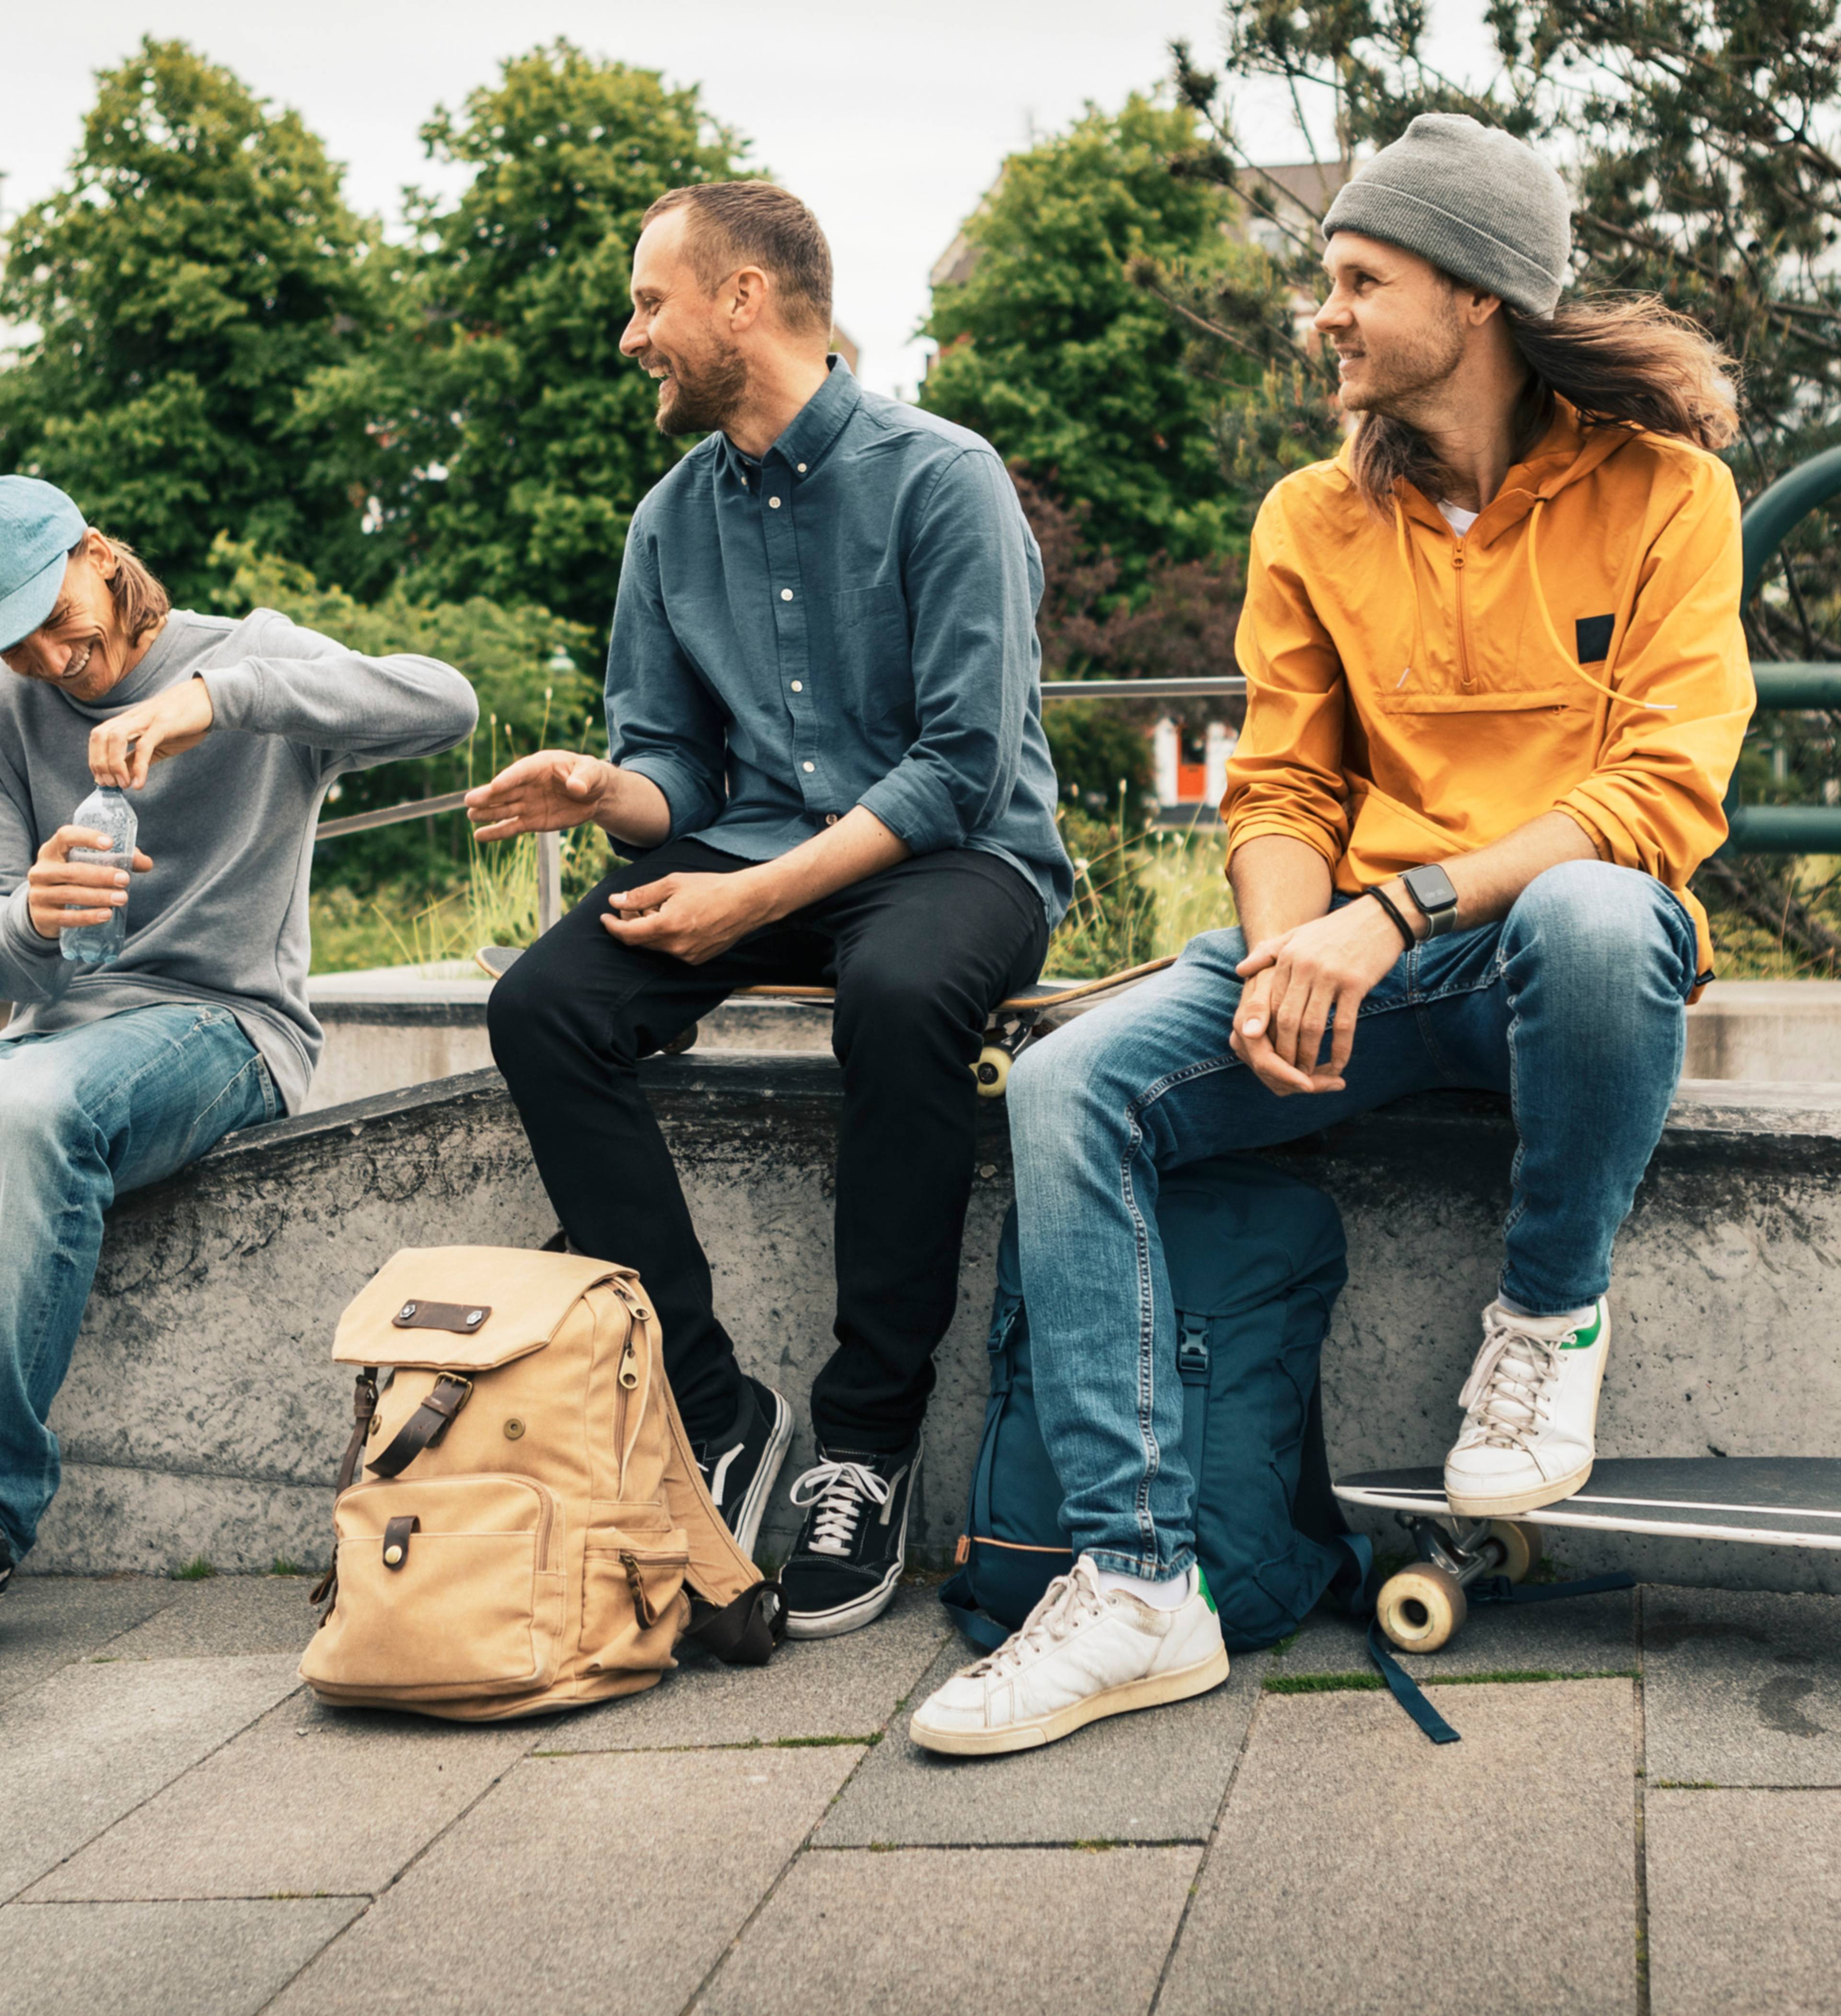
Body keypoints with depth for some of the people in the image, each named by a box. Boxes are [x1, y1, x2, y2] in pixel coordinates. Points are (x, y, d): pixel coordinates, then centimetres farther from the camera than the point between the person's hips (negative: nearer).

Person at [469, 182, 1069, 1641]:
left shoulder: (941, 479, -8)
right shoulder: (672, 522, 12)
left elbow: (966, 764, -15)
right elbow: (672, 762, 13)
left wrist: (760, 896, -21)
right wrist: (607, 792, -12)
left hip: (958, 859, -5)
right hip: (755, 852, 6)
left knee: (900, 995, -39)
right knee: (541, 1007, -21)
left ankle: (871, 1435, -24)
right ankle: (713, 1405, -17)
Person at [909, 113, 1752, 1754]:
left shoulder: (1659, 488, -3)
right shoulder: (1313, 519, 10)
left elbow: (1667, 791, -13)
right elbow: (1281, 791, 9)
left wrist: (1399, 907, -25)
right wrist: (1288, 954, -15)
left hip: (1574, 936, -4)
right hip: (1367, 956, 4)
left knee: (1591, 918, -41)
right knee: (1070, 1086, -20)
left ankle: (1553, 1317, -11)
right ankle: (1140, 1586, -20)